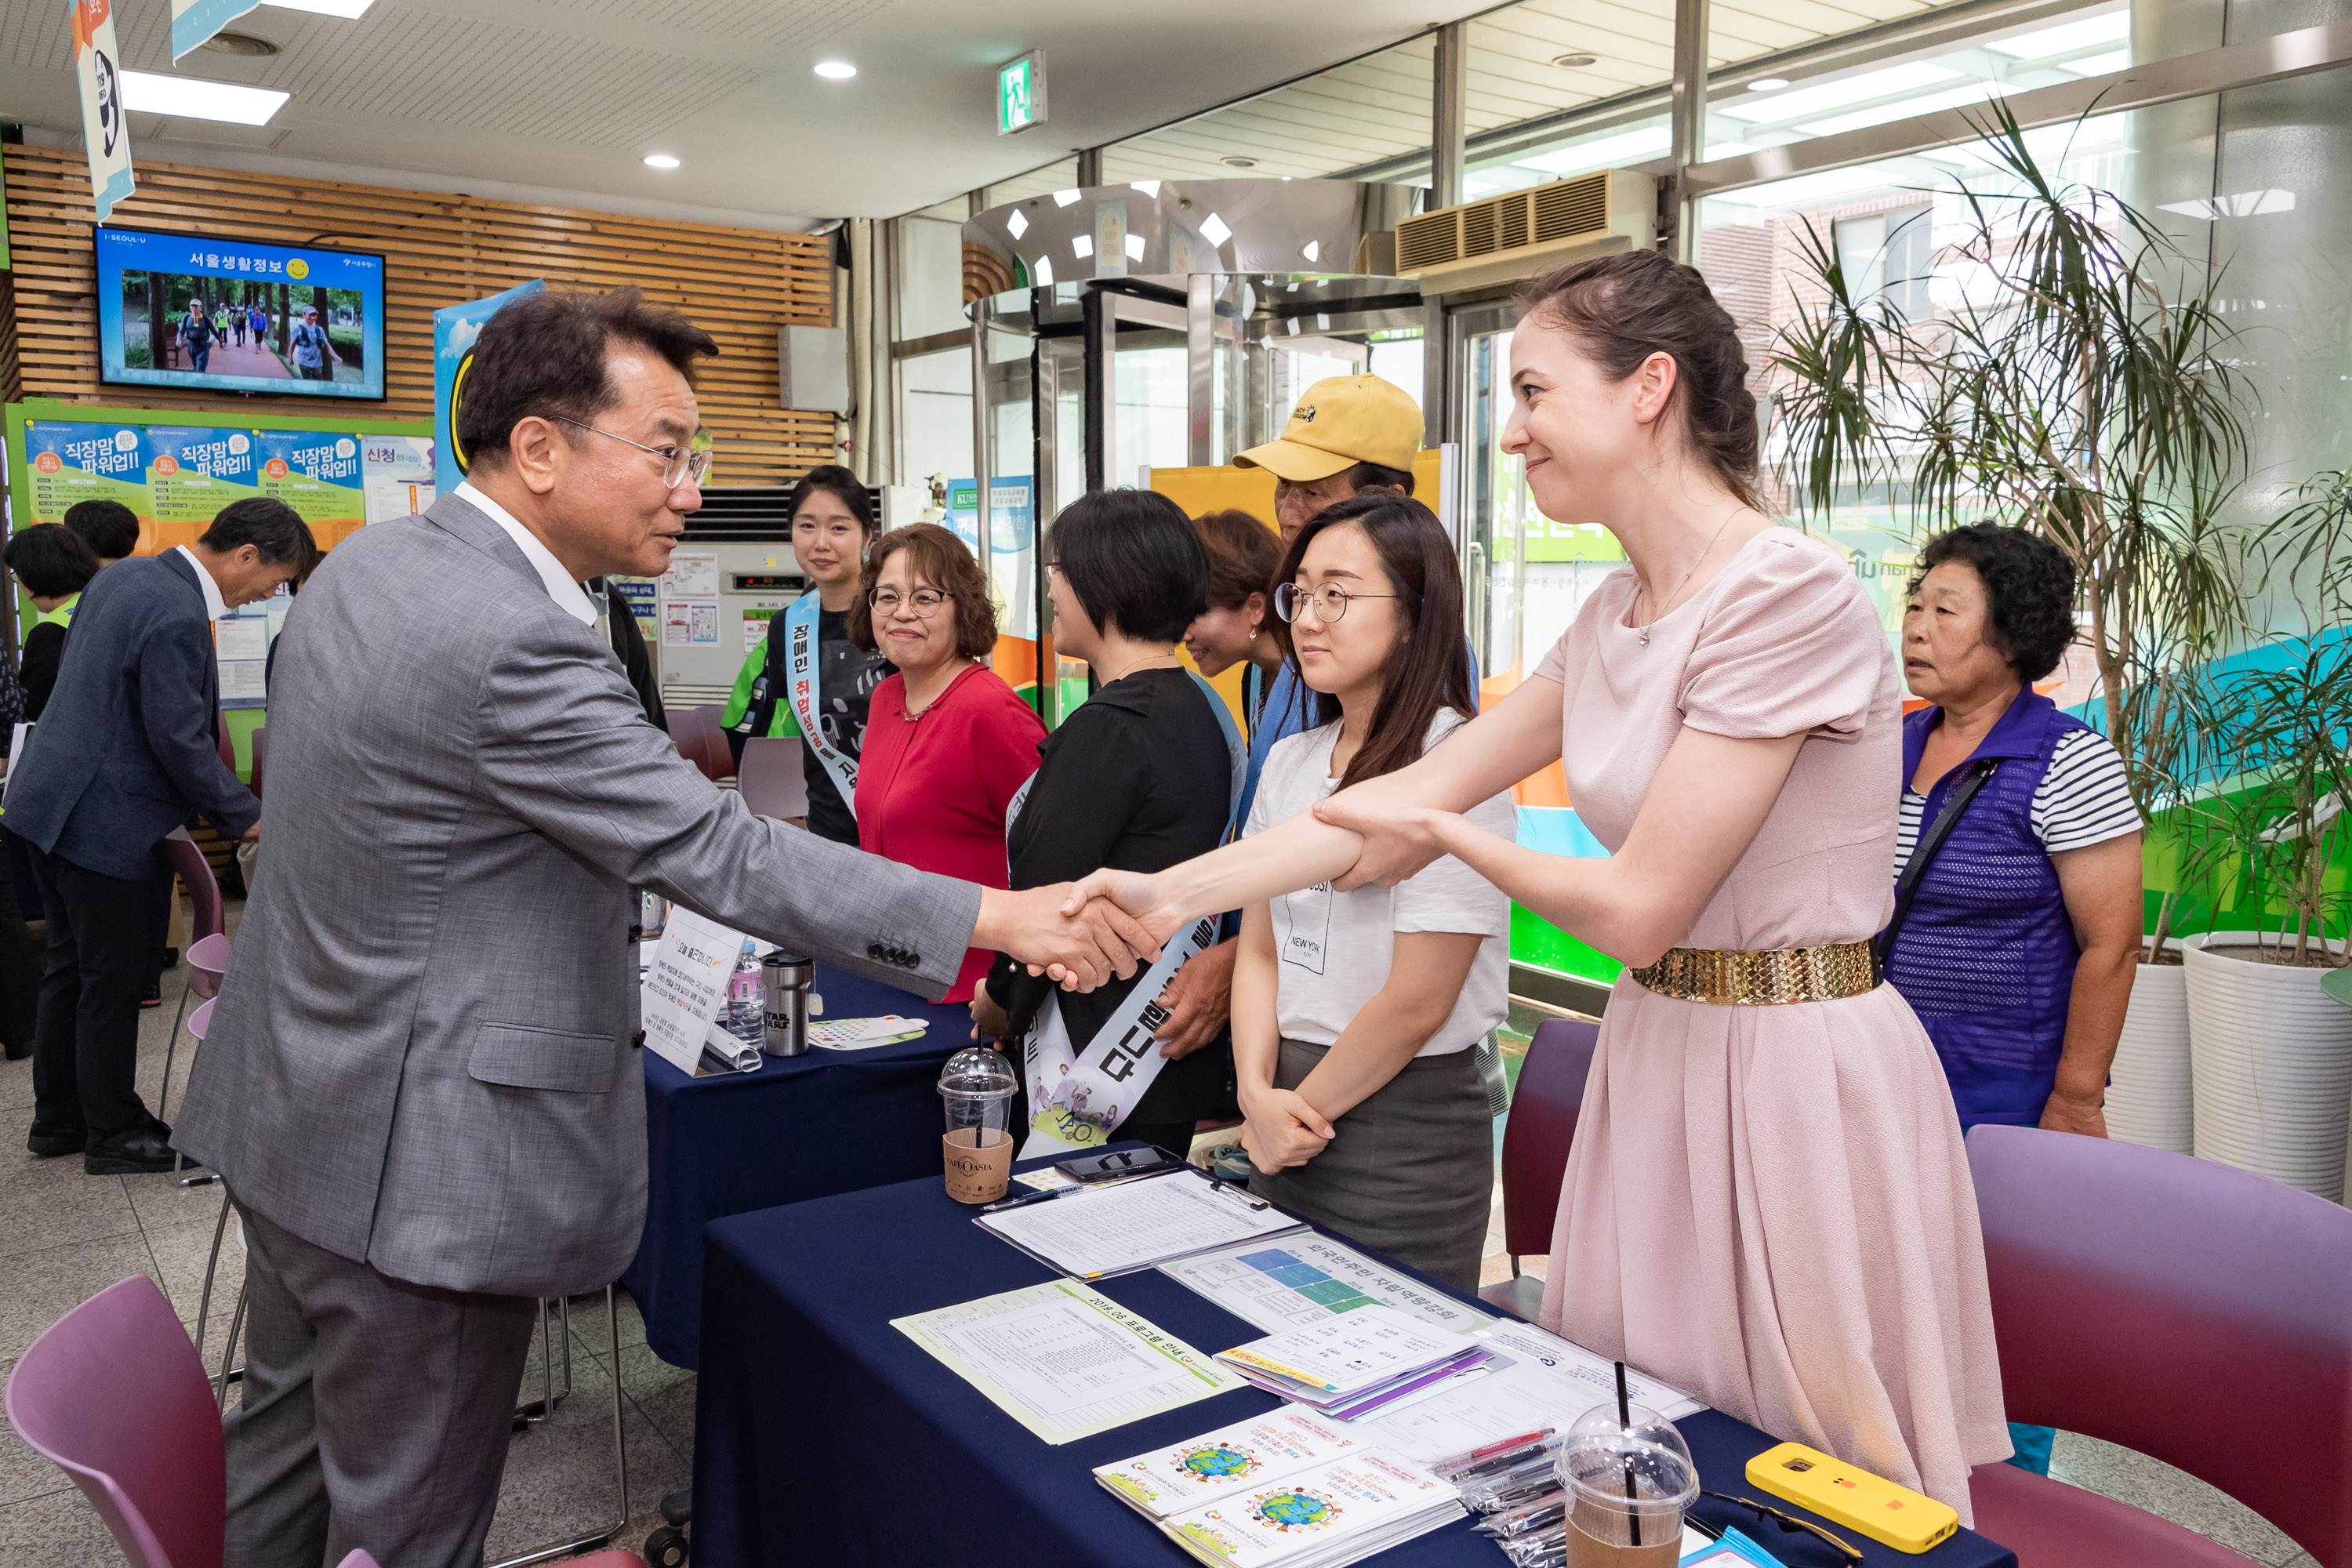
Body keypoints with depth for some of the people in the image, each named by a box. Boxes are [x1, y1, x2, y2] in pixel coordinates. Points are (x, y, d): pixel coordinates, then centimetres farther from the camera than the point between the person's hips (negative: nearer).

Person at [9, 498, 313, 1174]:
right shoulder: (178, 617, -25)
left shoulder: (122, 577, 8)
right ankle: (114, 1132, 19)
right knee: (114, 983, 5)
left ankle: (58, 1117, 32)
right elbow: (180, 740, -23)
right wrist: (246, 818, -12)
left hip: (51, 804, 10)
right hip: (108, 823, -10)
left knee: (72, 968, 20)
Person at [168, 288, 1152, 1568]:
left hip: (296, 1109, 10)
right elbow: (720, 853, -28)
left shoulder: (362, 564, 4)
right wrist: (1002, 918, -27)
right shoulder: (513, 645, -27)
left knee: (289, 1443, 26)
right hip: (415, 1161, -10)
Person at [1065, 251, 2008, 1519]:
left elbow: (1637, 910, -19)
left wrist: (1442, 833, -3)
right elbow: (1424, 787, 7)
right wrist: (1173, 892, 3)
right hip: (1661, 1052, 8)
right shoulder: (1618, 614, 7)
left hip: (1798, 1074, -8)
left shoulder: (1789, 598, -19)